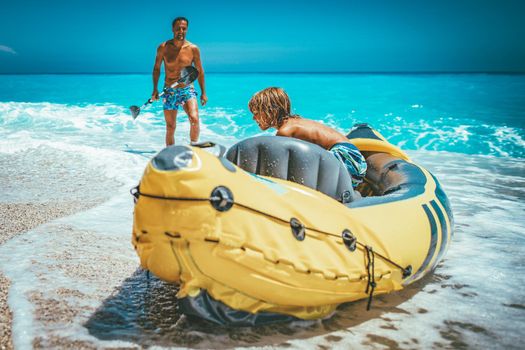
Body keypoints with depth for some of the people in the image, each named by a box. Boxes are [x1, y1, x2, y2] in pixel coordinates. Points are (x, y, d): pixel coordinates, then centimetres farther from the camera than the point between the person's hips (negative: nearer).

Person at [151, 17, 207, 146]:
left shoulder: (193, 49, -2)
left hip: (187, 90, -1)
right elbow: (156, 68, 10)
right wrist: (155, 89, 3)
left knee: (194, 119, -25)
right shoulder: (163, 47, -1)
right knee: (170, 127, 6)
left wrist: (203, 93, 6)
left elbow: (199, 71, 7)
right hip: (169, 91, 1)